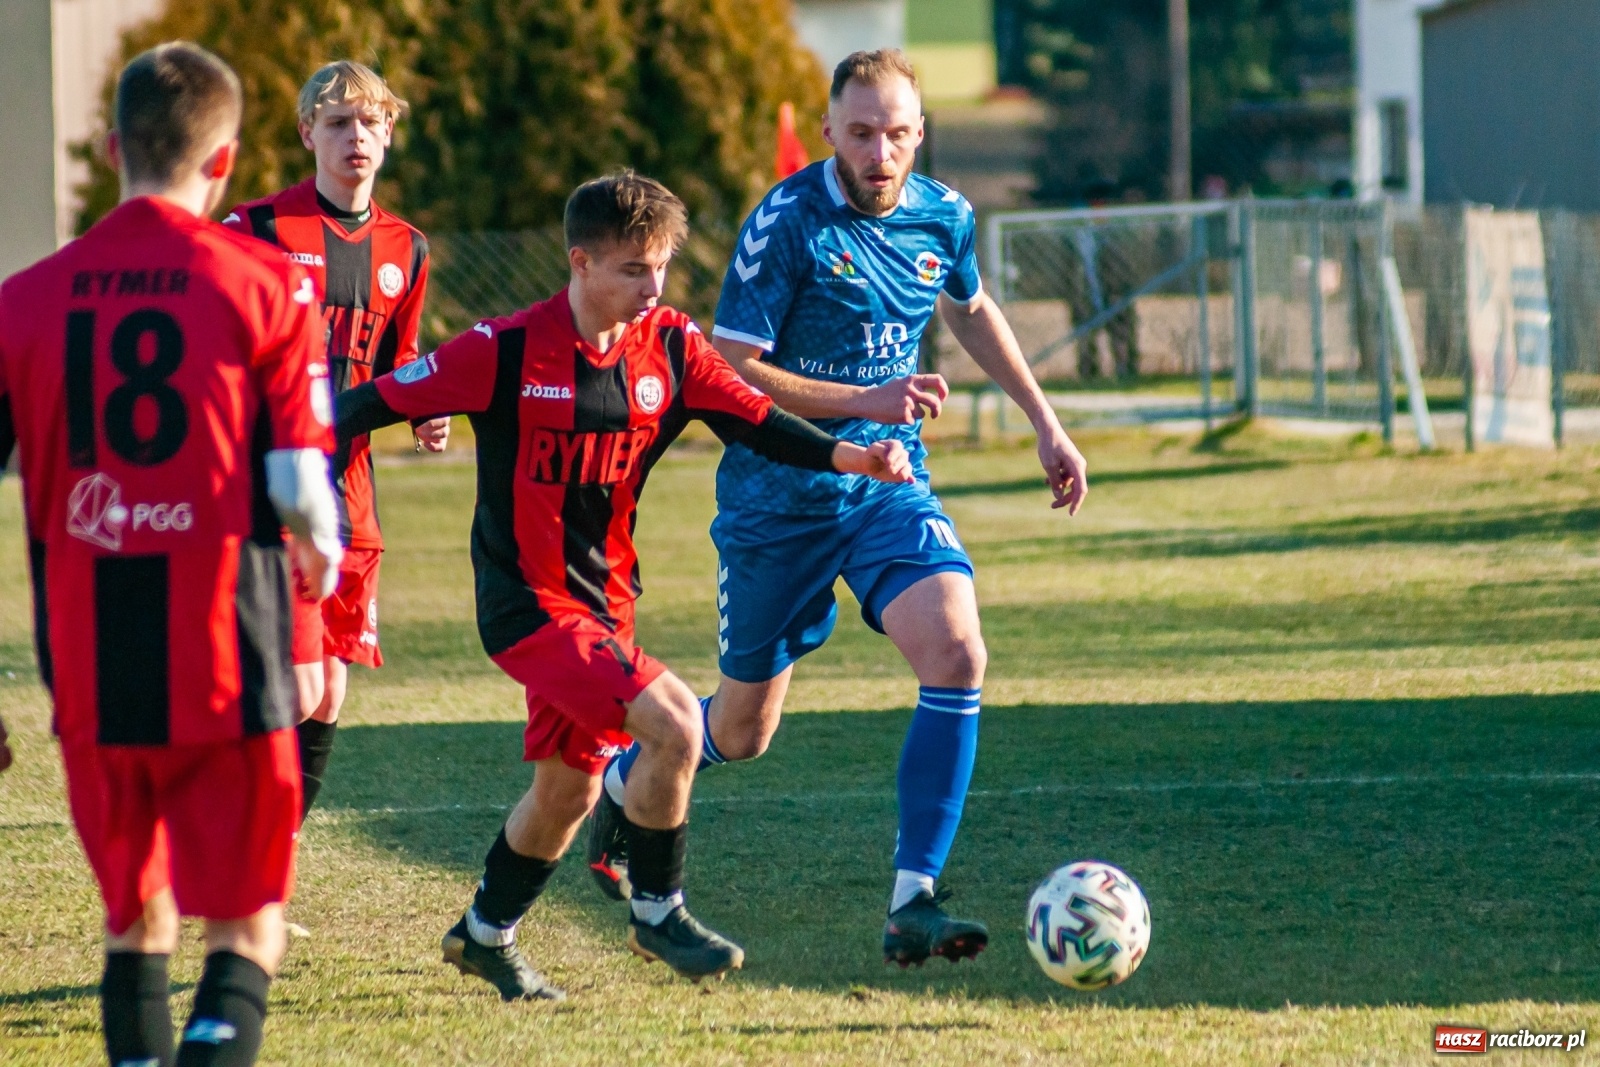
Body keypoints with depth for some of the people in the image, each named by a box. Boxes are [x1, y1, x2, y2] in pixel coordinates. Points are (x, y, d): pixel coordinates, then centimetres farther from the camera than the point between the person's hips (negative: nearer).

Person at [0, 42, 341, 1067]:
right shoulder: (268, 284, -4)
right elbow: (298, 486, -8)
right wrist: (321, 554, 15)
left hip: (88, 664, 3)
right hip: (225, 657, -3)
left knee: (133, 916, 19)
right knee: (246, 925, 1)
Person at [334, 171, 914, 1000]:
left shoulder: (671, 348, 0)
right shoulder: (507, 352, -16)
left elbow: (755, 421, -3)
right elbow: (377, 404, -11)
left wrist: (852, 458, -18)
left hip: (603, 601, 7)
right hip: (526, 601, -7)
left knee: (566, 788, 16)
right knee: (672, 723, -21)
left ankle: (485, 935, 39)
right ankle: (656, 913, -3)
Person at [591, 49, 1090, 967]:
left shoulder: (944, 217, -1)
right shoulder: (788, 223, -18)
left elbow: (970, 309, 22)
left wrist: (1046, 424, 23)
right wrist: (865, 401, -26)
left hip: (889, 486, 4)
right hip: (778, 501, -4)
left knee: (958, 656, -22)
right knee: (745, 730, 9)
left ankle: (913, 903, -19)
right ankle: (622, 782, 44)